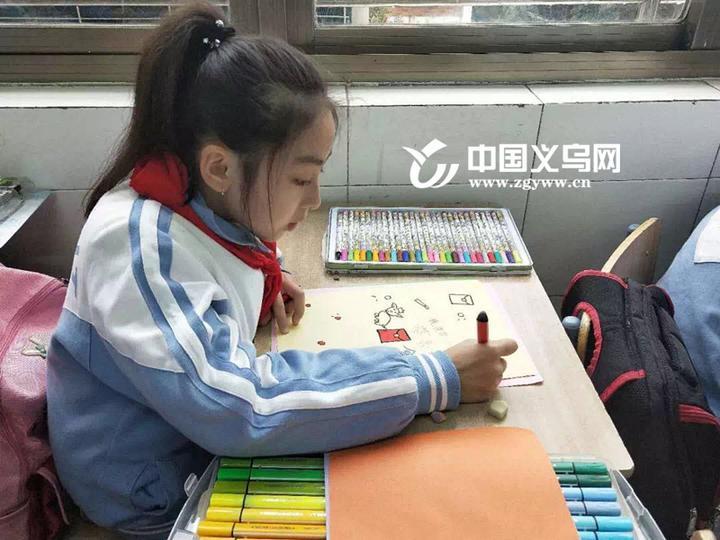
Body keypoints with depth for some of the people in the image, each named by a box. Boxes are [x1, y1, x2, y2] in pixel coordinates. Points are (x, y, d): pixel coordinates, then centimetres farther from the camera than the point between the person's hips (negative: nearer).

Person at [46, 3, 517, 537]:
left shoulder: (209, 204, -8)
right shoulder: (141, 246, -32)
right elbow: (238, 404, -41)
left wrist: (261, 282, -8)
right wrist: (436, 379, -35)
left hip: (213, 436, 7)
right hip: (157, 490, -6)